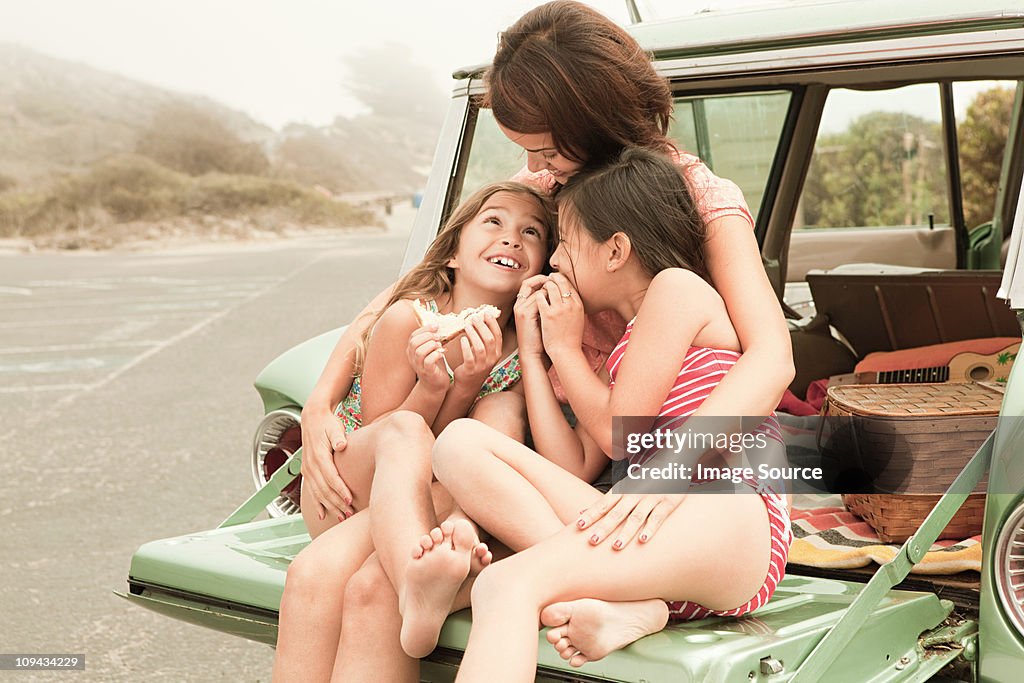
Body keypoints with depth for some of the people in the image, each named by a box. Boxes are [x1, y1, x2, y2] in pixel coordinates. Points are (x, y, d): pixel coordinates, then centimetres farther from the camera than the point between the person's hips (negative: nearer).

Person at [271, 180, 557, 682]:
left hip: (434, 505, 0)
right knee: (404, 431, -39)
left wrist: (469, 383, -27)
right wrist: (432, 387, -28)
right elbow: (385, 434, -8)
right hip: (345, 489, 1)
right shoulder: (409, 318, -14)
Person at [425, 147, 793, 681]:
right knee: (462, 442, -7)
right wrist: (531, 352, 22)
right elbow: (574, 466, 16)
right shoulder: (621, 347, 30)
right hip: (645, 531, 9)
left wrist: (564, 347, 13)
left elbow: (620, 434, -1)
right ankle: (612, 602, -24)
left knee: (510, 583, -32)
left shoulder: (677, 287, 6)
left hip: (727, 514, -9)